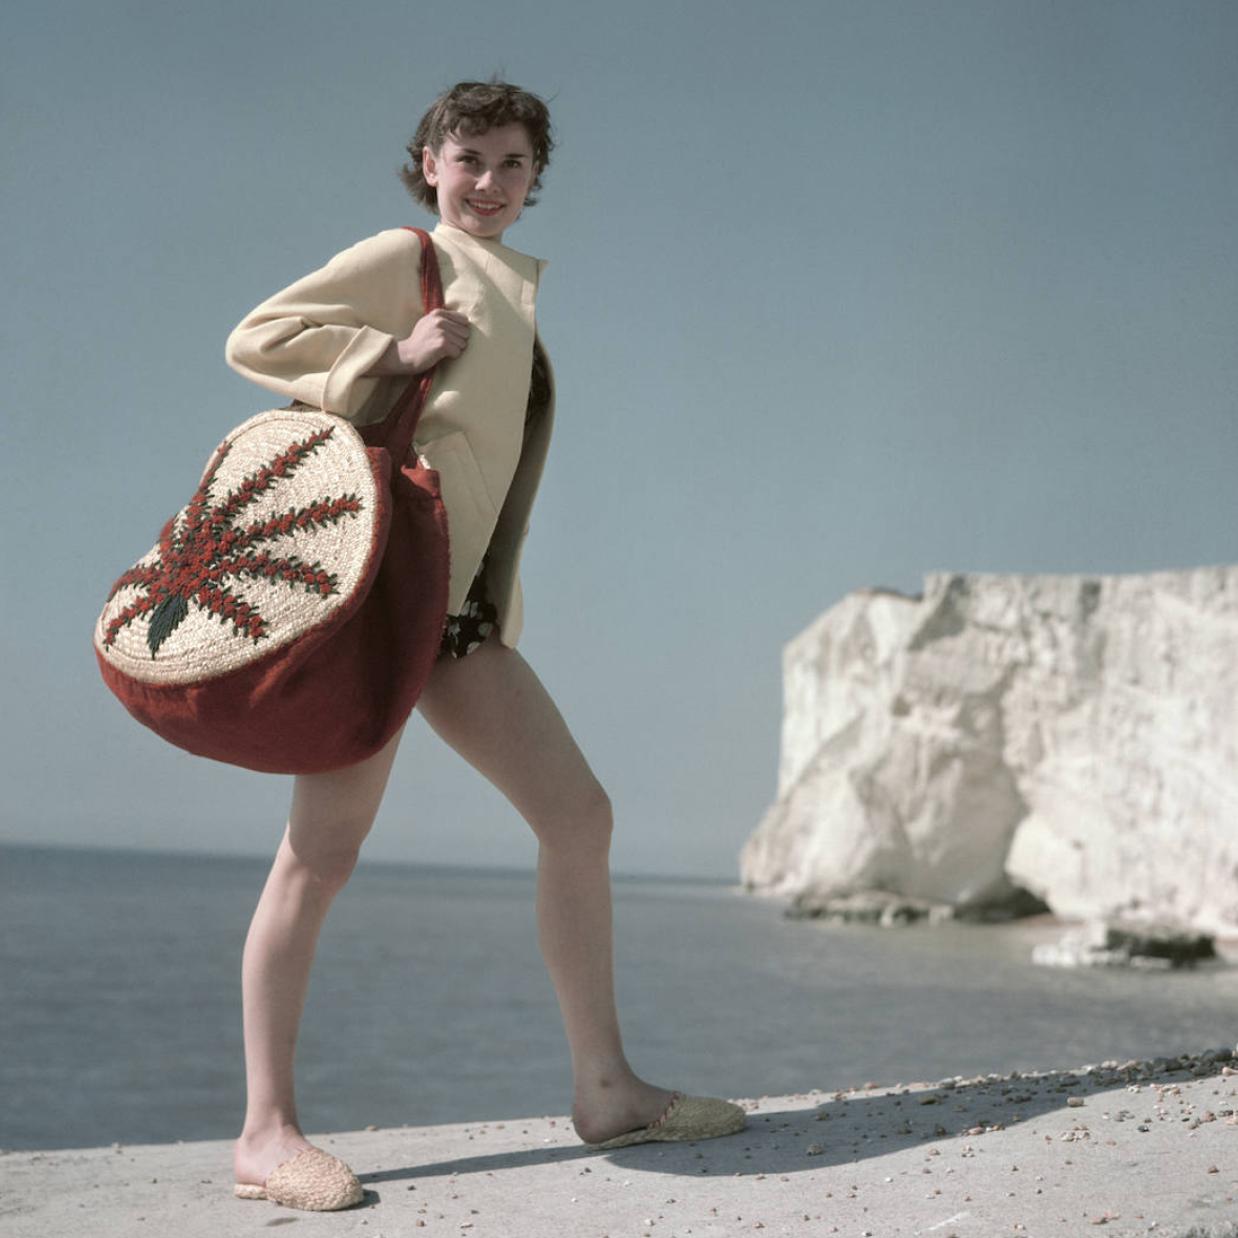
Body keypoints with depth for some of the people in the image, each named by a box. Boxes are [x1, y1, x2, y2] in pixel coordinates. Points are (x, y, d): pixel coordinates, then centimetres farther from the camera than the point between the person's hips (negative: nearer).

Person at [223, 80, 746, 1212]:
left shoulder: (512, 284, 25)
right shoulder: (407, 257, 3)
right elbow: (255, 339, -2)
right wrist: (392, 349, -12)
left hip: (461, 600, 8)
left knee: (579, 815, 4)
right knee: (325, 846, -11)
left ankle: (605, 1086, 12)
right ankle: (267, 1131, -7)